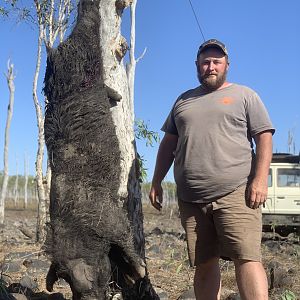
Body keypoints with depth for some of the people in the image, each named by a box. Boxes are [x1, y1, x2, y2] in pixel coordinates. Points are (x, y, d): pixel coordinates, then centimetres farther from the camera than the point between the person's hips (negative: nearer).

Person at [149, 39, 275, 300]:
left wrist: (260, 179, -12)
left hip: (235, 194, -4)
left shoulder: (245, 96, 10)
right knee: (204, 264, 6)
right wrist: (157, 183, 15)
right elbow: (168, 144, 23)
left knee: (247, 258, -14)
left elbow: (264, 138, 2)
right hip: (190, 200, 4)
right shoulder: (183, 100, 22)